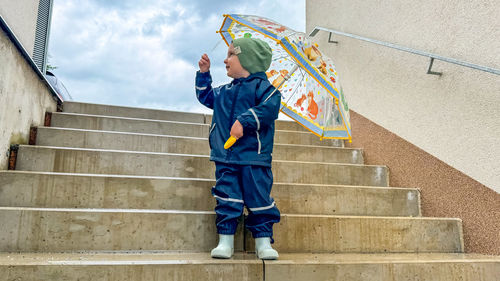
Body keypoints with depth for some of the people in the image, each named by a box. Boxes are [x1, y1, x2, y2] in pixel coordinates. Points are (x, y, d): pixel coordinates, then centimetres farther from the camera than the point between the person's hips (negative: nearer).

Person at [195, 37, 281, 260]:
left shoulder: (261, 86, -3)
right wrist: (204, 74, 24)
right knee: (226, 198, 4)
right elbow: (206, 96, 34)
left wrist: (244, 121, -23)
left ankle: (263, 242, 14)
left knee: (259, 198, 2)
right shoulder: (225, 91, 17)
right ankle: (225, 241, 13)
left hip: (254, 158, -5)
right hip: (225, 157, 5)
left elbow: (270, 107, -19)